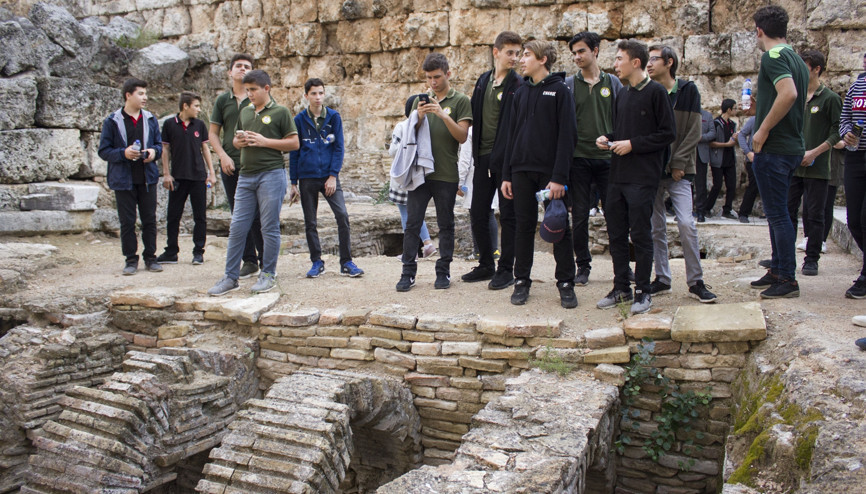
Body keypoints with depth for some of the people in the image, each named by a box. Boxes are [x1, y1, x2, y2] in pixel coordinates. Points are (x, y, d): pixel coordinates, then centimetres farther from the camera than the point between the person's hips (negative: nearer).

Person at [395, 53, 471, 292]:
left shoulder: (460, 100, 2)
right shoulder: (421, 100, 13)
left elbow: (462, 136, -7)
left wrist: (442, 114, -19)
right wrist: (420, 117, -9)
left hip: (446, 174, -3)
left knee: (446, 225, 6)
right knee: (412, 223, 0)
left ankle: (443, 271, 15)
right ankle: (408, 272, 6)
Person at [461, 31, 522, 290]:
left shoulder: (518, 86, -6)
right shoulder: (483, 81, 12)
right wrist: (476, 152, 8)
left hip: (507, 159, -6)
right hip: (484, 158, 6)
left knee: (508, 215, 2)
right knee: (478, 213, 10)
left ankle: (506, 269, 12)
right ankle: (486, 265, 24)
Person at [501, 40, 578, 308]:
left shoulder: (559, 90, -3)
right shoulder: (521, 92, 14)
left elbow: (567, 135, -9)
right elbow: (512, 134, 14)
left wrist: (559, 177, -16)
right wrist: (507, 174, 8)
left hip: (550, 171, -5)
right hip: (522, 170, 5)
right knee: (524, 226, 8)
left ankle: (566, 284, 10)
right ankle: (521, 281, 17)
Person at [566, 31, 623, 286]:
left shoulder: (613, 83, 7)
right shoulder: (569, 85, 5)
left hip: (608, 158, 0)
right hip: (579, 159, 0)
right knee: (580, 217, 3)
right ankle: (583, 266, 15)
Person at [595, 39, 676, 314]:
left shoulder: (656, 92, -6)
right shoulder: (622, 94, 16)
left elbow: (668, 135, -10)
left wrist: (633, 144, -14)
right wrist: (608, 139, 4)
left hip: (643, 177, -7)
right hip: (618, 175, 7)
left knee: (640, 235, -2)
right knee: (616, 233, 9)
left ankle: (643, 291, 8)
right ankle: (621, 288, 20)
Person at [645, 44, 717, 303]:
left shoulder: (688, 90, 1)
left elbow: (694, 132, -3)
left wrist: (678, 163, -9)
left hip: (678, 171, -3)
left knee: (686, 223, -10)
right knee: (656, 226, 6)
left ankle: (695, 281, 0)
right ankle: (662, 279, 16)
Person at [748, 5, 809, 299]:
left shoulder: (773, 56, -13)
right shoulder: (797, 60, 16)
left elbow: (789, 93, -29)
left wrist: (762, 131, -22)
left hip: (773, 149, -10)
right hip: (793, 147, 10)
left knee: (778, 214, -5)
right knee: (777, 212, 16)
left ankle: (788, 280, -1)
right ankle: (777, 271, 24)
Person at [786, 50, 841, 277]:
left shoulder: (830, 98, -3)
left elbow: (838, 132, -6)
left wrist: (814, 152, -15)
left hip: (817, 168, -5)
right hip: (792, 166, 5)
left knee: (814, 215, 2)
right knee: (787, 212, 6)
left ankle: (811, 259, 11)